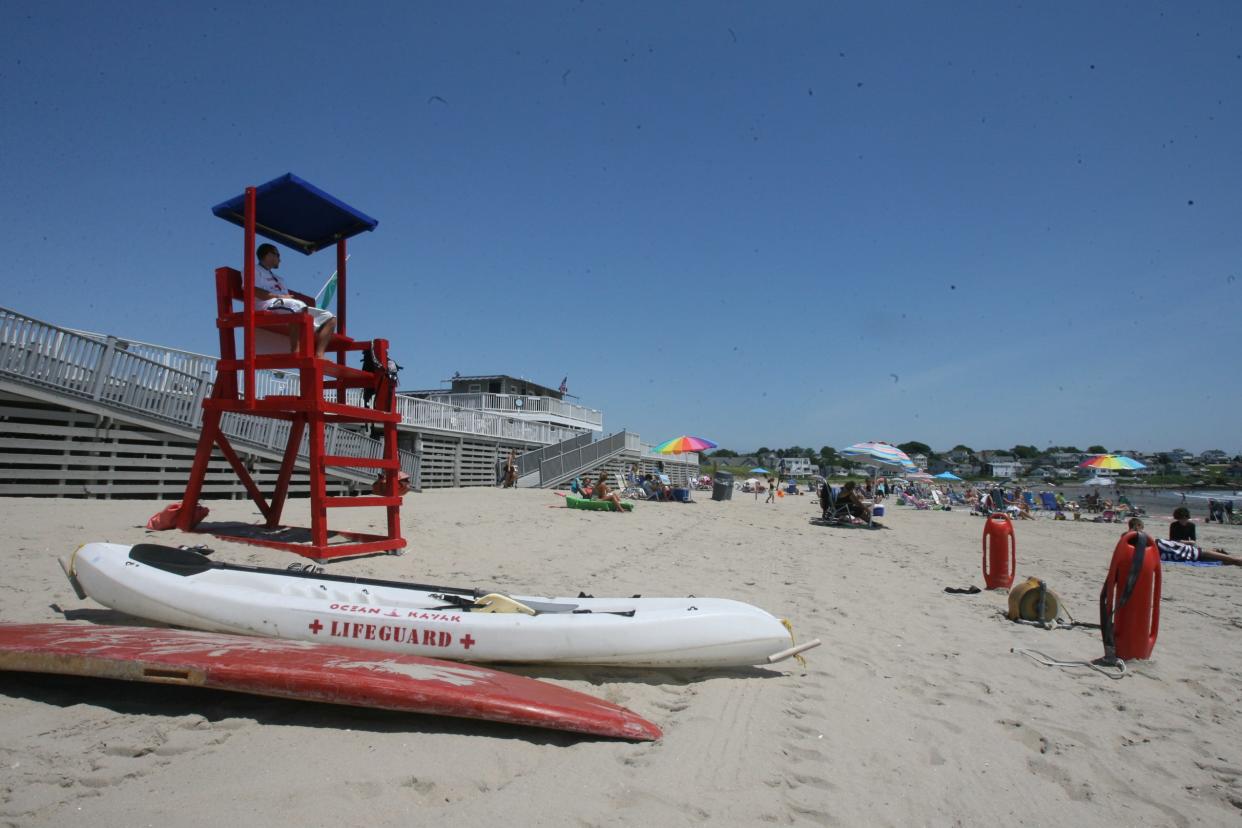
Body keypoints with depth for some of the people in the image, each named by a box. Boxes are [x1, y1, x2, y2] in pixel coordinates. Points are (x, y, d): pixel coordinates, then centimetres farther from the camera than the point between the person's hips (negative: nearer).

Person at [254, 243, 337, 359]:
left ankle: (319, 355, -28)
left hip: (295, 309, 8)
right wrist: (281, 296, -7)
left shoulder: (278, 278, 39)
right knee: (298, 305, -40)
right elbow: (255, 292, -3)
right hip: (270, 306, -8)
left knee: (329, 318, -6)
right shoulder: (254, 271, 16)